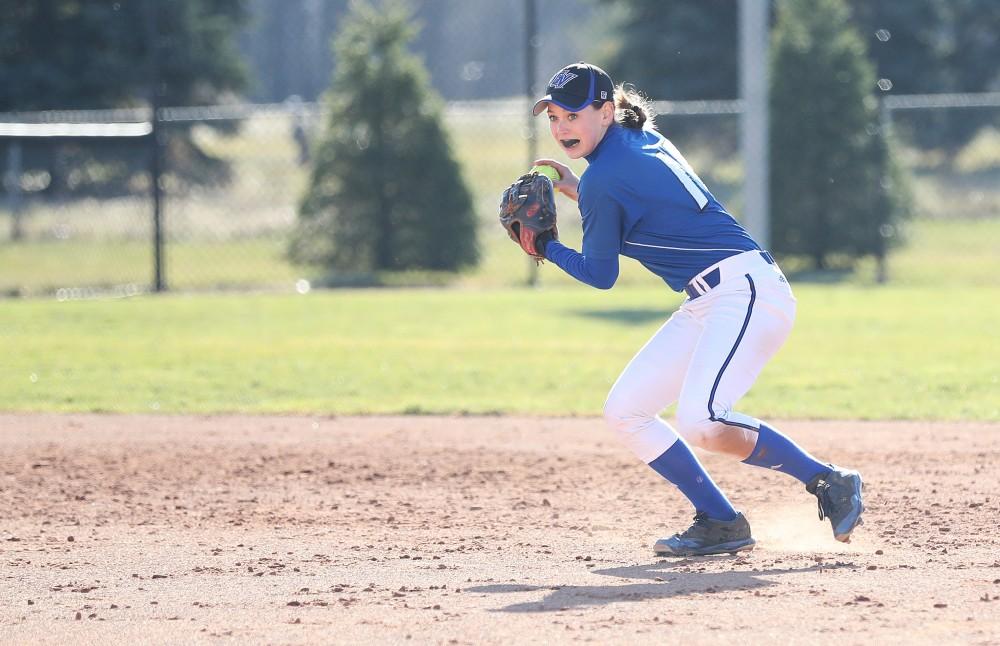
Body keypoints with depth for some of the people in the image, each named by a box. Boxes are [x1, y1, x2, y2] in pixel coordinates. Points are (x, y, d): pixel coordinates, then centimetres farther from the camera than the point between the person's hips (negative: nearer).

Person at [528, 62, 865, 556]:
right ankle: (720, 524, 7)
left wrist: (547, 246, 11)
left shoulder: (603, 177, -12)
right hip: (707, 306, 11)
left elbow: (601, 275, -2)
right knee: (624, 412, 7)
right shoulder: (644, 141, 15)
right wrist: (578, 191, 22)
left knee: (699, 422, -28)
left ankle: (828, 482, -14)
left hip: (747, 293, -11)